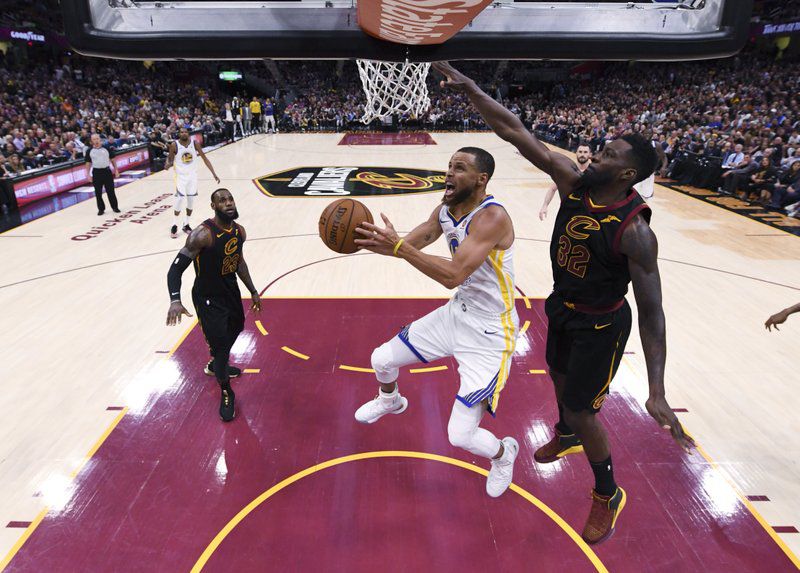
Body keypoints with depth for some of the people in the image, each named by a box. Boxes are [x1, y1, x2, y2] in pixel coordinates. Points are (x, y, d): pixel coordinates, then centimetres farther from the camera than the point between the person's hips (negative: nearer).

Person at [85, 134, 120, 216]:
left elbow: (112, 160, 7)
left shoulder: (106, 148, 1)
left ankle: (115, 207, 15)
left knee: (111, 191, 4)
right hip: (96, 172, 1)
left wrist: (116, 170, 2)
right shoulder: (89, 151, 1)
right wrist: (89, 175, 1)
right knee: (98, 192, 5)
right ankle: (101, 209, 14)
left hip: (107, 171, -1)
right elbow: (88, 163, 6)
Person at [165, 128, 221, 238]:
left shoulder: (195, 143, -9)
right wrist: (168, 164, -24)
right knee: (180, 201, -10)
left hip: (192, 176, 3)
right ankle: (174, 226, 6)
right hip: (180, 176, -3)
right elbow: (170, 158, 1)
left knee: (191, 201, 7)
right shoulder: (174, 145, -13)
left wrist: (214, 174, -7)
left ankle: (186, 225, 23)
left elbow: (204, 158, -3)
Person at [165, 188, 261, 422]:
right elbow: (175, 268, -25)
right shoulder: (203, 234, -27)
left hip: (231, 290, 8)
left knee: (235, 328, 27)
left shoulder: (239, 231, -5)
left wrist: (253, 291, 17)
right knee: (220, 344, -8)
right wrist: (175, 300, -40)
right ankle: (226, 394, 18)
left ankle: (214, 365, 57)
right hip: (208, 298, -8)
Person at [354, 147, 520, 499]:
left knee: (460, 436, -9)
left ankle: (504, 453, 28)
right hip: (456, 314, 8)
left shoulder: (492, 217, -28)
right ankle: (390, 401, 50)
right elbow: (410, 244, 4)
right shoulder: (445, 210, -1)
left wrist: (398, 247, -37)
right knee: (381, 359, 13)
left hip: (490, 334, -7)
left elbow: (453, 275, -36)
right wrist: (369, 239, -14)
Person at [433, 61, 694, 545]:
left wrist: (657, 392, -28)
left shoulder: (635, 232, -30)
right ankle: (567, 436, 61)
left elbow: (651, 312, -26)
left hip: (600, 325, -7)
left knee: (580, 410, 4)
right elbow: (515, 131, -17)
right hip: (562, 308, 7)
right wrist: (465, 85, -21)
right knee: (559, 375, 28)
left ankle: (609, 495, 33)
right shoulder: (574, 181, -15)